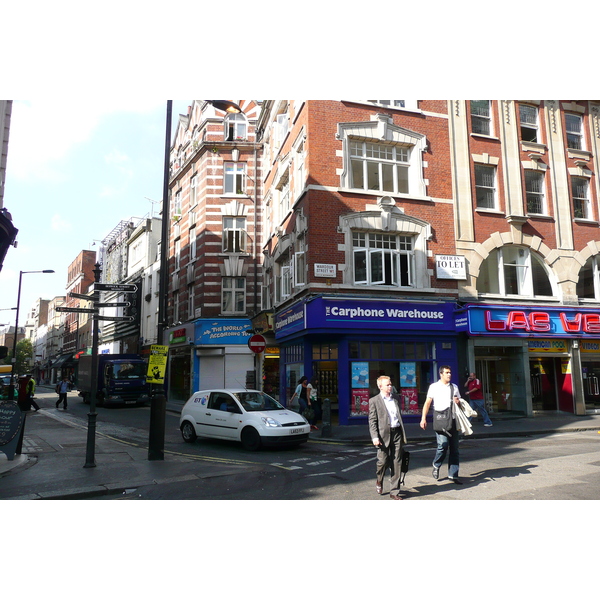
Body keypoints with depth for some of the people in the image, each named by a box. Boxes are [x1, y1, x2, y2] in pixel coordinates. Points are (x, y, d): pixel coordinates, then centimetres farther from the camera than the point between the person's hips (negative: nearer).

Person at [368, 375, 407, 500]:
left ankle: (394, 492, 13)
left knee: (396, 463, 4)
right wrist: (374, 437, -13)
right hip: (383, 434, -4)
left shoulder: (396, 398, 13)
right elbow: (372, 421, -4)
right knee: (383, 461, -2)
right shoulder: (374, 401, -2)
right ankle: (379, 481, 31)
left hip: (397, 433, 4)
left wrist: (403, 434, 18)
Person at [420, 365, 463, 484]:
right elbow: (427, 403, 1)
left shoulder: (454, 387, 17)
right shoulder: (434, 387, 4)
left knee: (454, 448, 4)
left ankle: (453, 475, 13)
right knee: (443, 444, -18)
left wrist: (458, 402, 0)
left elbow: (459, 403, 25)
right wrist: (423, 418, -7)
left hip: (452, 420, 5)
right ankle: (436, 465, 9)